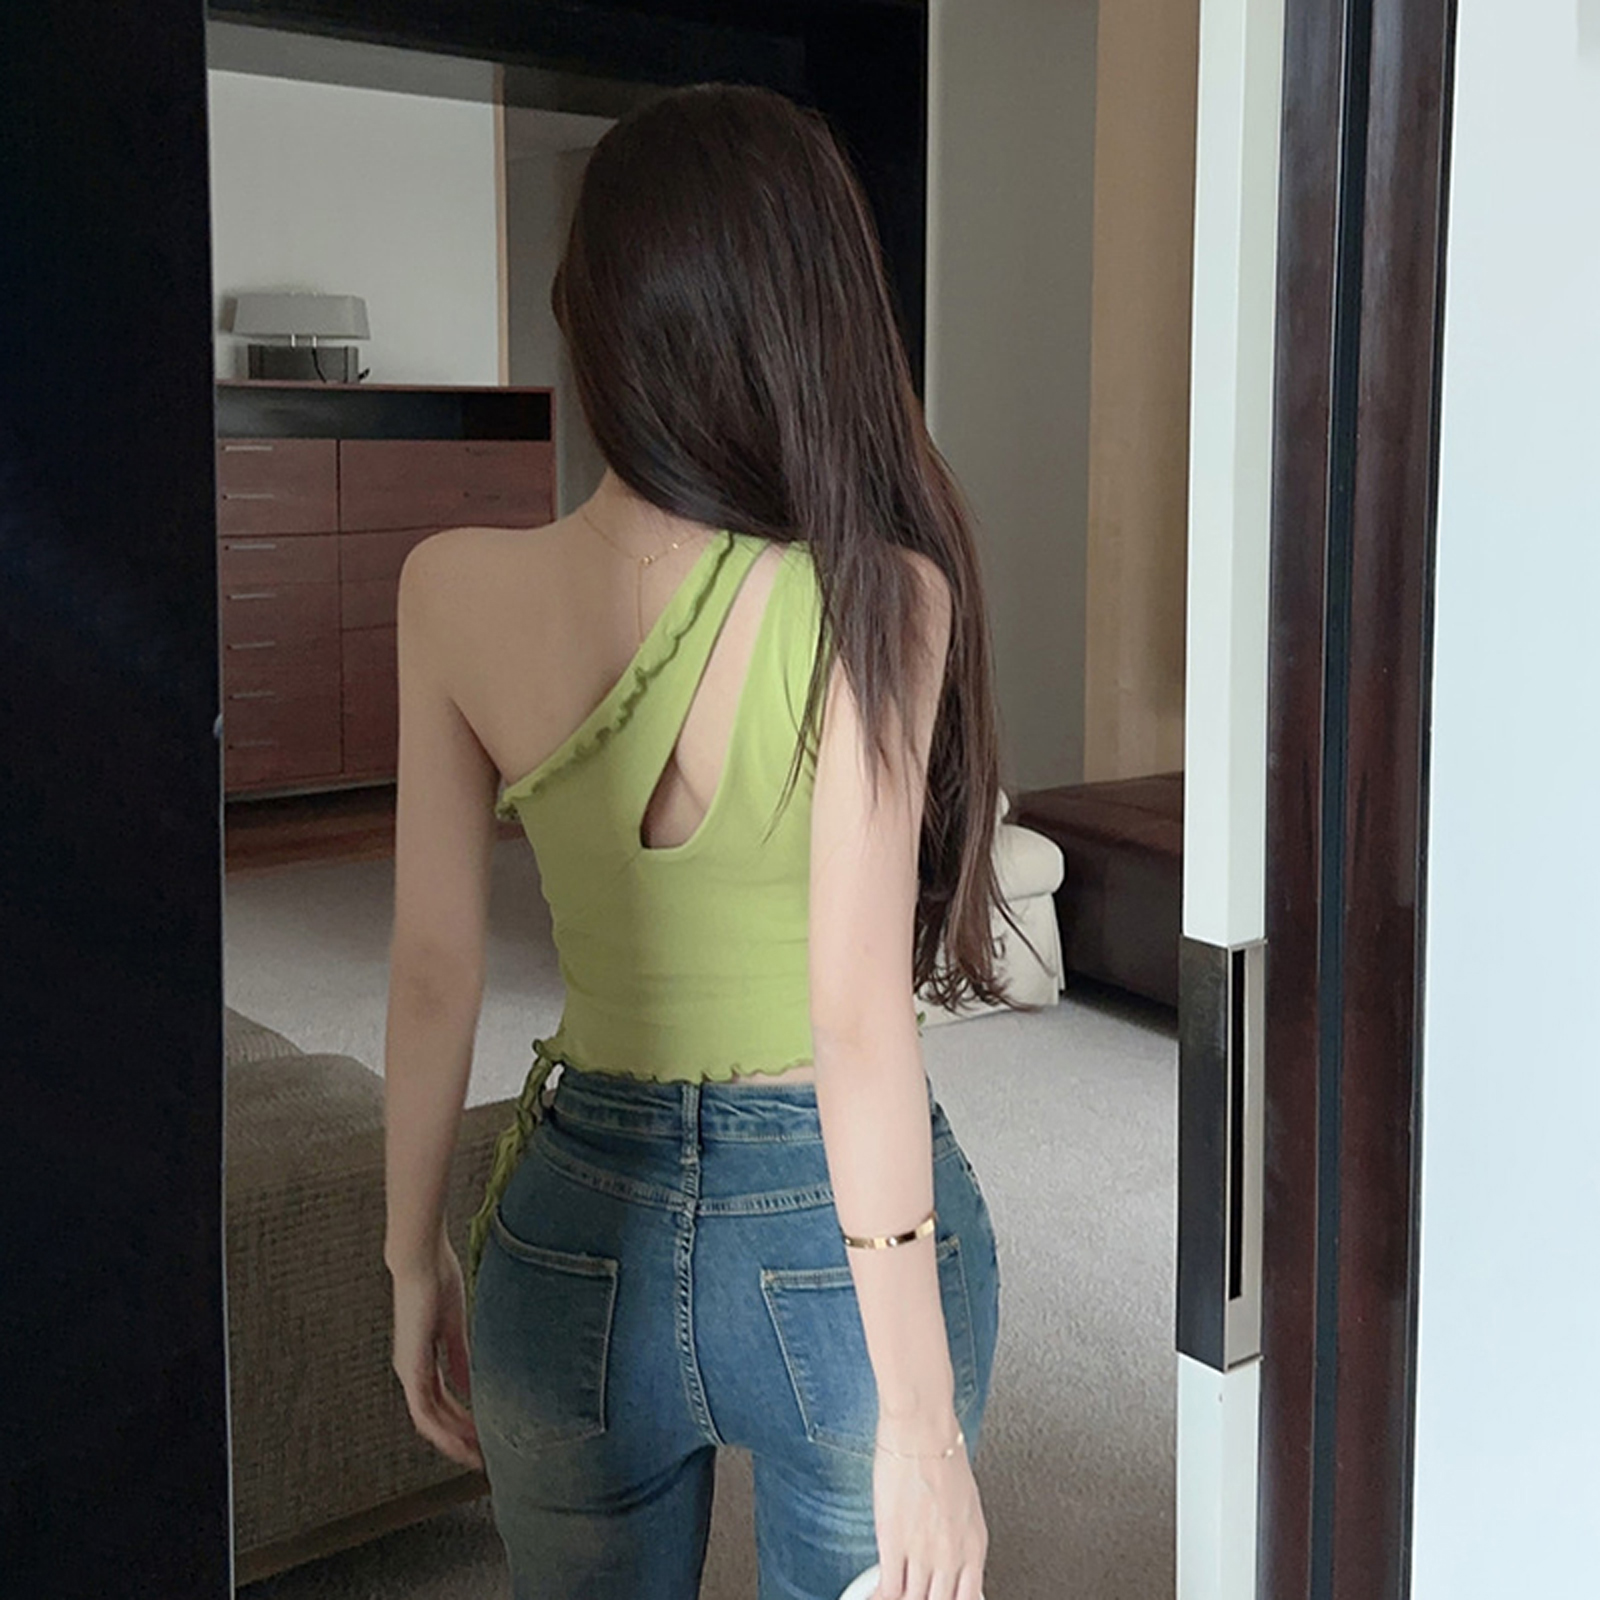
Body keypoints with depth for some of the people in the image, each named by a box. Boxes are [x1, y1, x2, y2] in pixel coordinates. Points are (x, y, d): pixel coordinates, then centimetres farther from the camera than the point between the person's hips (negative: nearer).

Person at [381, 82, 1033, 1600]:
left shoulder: (454, 588, -10)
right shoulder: (874, 595, -19)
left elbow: (434, 966, -4)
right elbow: (860, 1018, -20)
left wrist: (417, 1259, 9)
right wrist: (922, 1415, -14)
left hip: (575, 1235, 2)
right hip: (834, 1233, -2)